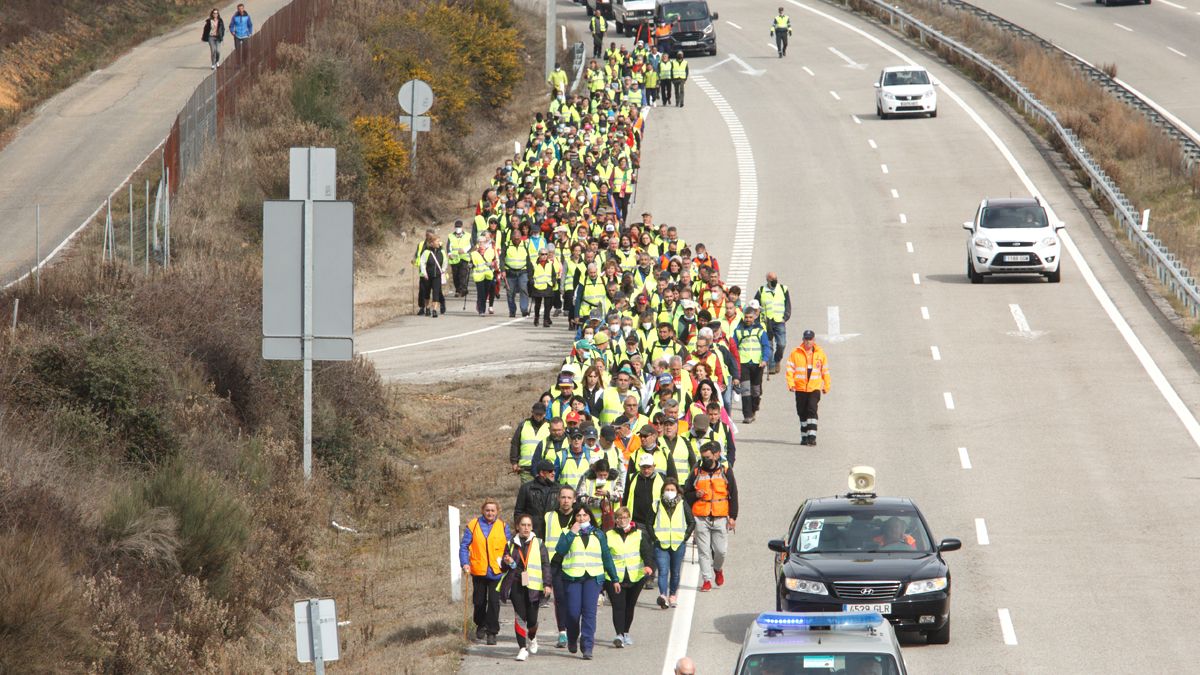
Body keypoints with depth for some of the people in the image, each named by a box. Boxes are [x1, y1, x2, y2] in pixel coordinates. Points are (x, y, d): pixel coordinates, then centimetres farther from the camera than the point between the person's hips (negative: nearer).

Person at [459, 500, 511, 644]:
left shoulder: (502, 526, 4)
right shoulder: (473, 525, 0)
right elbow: (464, 546, 0)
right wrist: (465, 563, -12)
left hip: (496, 572, -1)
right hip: (478, 571, 1)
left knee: (494, 601, -7)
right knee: (479, 601, 11)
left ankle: (492, 632, 1)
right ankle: (481, 626, 35)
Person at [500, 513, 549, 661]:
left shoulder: (538, 544, 6)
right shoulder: (511, 544, 11)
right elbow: (504, 567, 16)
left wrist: (546, 584, -6)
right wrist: (507, 563, -8)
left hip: (533, 586, -1)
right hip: (516, 585, 1)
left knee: (532, 618, -1)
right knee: (520, 616, -10)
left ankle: (532, 638, 32)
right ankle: (522, 648, -4)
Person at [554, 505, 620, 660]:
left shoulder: (598, 534, 15)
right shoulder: (567, 533, 10)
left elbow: (607, 557, 17)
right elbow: (560, 550, -7)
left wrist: (614, 579, 16)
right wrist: (572, 533, -10)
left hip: (593, 577, 0)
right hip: (572, 577, 0)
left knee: (589, 612, -11)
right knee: (573, 612, -3)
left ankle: (587, 647, -12)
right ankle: (572, 639, 24)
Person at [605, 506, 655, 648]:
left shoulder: (639, 535, 4)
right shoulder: (609, 536, 4)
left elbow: (647, 551, -9)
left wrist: (649, 565, -28)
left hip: (635, 577, 2)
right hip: (615, 579, -2)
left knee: (630, 606, 13)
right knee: (618, 606, -13)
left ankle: (625, 633, 29)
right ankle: (619, 635, -19)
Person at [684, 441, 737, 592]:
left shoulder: (725, 473, 4)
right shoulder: (696, 473, 7)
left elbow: (733, 496, 6)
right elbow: (686, 494, 12)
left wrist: (732, 517, 0)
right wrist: (695, 495, -11)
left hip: (720, 518, -1)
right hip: (701, 518, 1)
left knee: (720, 550, 0)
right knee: (704, 551, -1)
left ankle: (718, 569, 30)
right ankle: (707, 580, 7)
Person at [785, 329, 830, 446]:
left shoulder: (820, 353, 5)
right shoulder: (795, 353, 1)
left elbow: (825, 371, 12)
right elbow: (790, 369, 1)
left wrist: (826, 386, 12)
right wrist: (791, 384, -9)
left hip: (815, 388, -1)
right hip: (800, 388, 1)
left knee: (812, 411, -15)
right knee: (802, 413, 8)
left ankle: (812, 436, -17)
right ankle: (804, 437, 19)